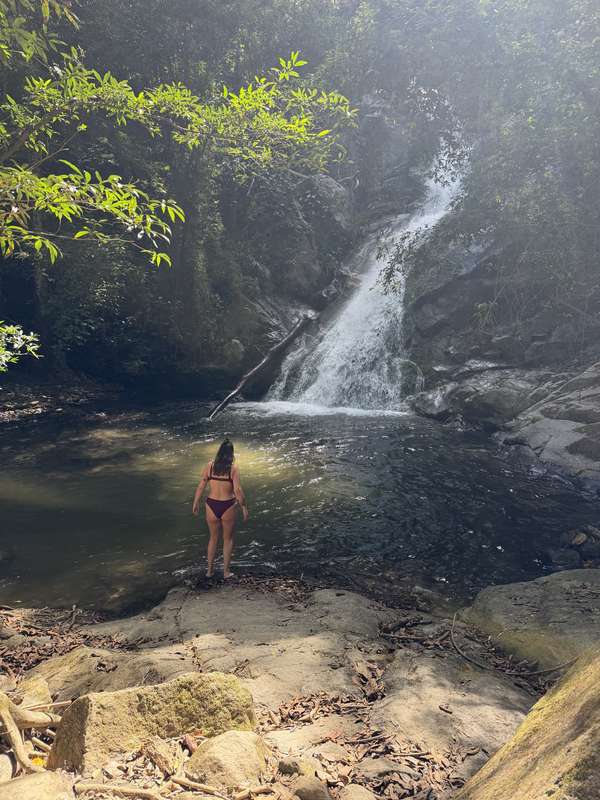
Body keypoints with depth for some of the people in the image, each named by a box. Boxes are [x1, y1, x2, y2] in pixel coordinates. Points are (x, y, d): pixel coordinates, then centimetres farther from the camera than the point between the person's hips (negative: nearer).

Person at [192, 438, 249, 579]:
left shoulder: (209, 466, -4)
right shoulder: (233, 468, -12)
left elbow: (201, 486, -1)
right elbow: (238, 490, -16)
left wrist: (196, 503, 12)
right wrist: (244, 507, -5)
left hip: (212, 506, 3)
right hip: (228, 507, -3)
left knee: (213, 538, 23)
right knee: (228, 539, 17)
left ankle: (209, 570, 30)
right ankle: (226, 571, 23)